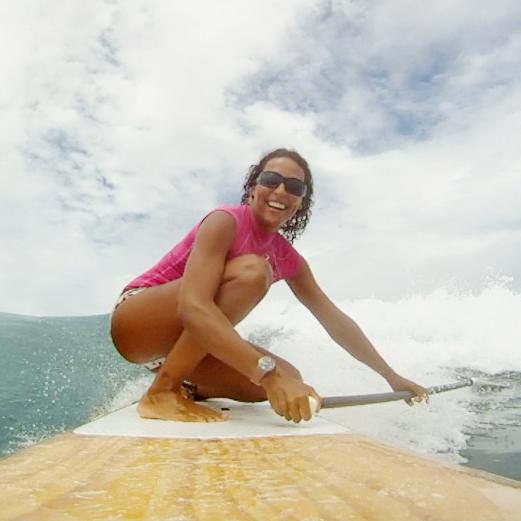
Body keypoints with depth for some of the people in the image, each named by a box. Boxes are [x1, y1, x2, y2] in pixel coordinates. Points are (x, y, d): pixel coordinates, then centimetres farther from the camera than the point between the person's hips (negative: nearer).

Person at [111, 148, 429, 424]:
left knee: (289, 382, -11)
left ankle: (189, 389, 8)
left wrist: (390, 375, 6)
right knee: (251, 271, -30)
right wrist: (269, 373, -43)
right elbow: (193, 308, -36)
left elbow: (334, 320, 6)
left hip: (181, 342, 7)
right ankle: (161, 393, -23)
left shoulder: (288, 260, 0)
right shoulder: (225, 222, -21)